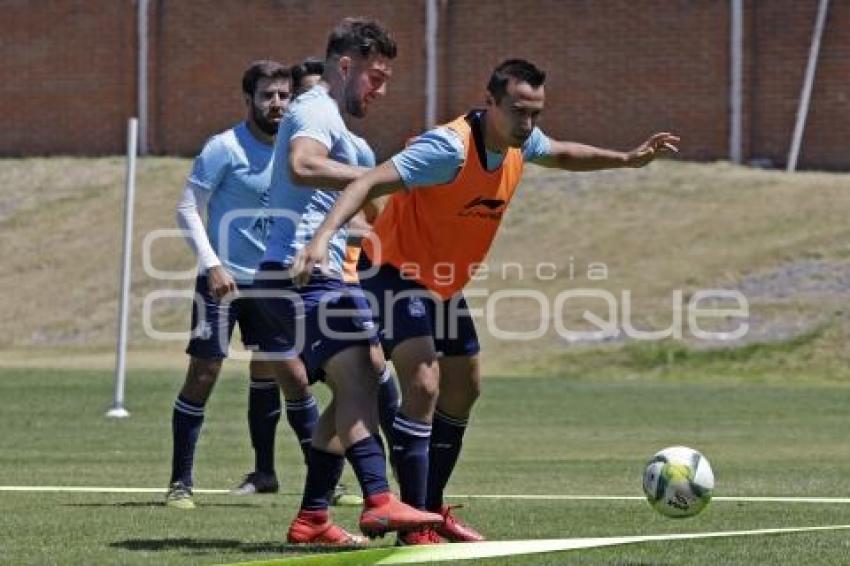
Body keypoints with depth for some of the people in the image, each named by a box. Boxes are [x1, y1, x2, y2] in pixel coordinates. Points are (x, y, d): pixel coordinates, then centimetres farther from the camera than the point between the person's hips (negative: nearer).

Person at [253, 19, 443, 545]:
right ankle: (380, 502, -37)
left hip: (312, 278, 11)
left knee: (353, 392, 11)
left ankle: (311, 519, 12)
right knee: (358, 379, -23)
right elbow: (302, 166, -31)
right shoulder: (316, 111, -9)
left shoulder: (327, 118, 26)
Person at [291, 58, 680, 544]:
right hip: (397, 272, -9)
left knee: (463, 389, 18)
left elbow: (562, 154, 20)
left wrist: (629, 159, 13)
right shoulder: (451, 148, -31)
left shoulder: (521, 142, -5)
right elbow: (370, 183, -38)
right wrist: (324, 237, -51)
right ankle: (415, 526, -20)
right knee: (423, 385, -24)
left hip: (445, 285, 9)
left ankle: (433, 508, 34)